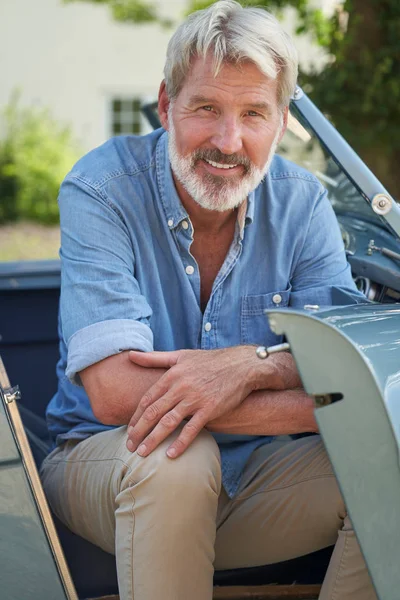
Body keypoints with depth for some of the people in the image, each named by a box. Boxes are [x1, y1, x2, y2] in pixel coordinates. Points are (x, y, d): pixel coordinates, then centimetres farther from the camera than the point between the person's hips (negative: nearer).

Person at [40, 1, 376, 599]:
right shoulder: (101, 190, -16)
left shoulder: (302, 202, -4)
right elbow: (115, 393, -26)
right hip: (103, 459, -3)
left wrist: (248, 365, -33)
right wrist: (327, 406, -29)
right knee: (175, 457, -35)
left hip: (252, 473, 4)